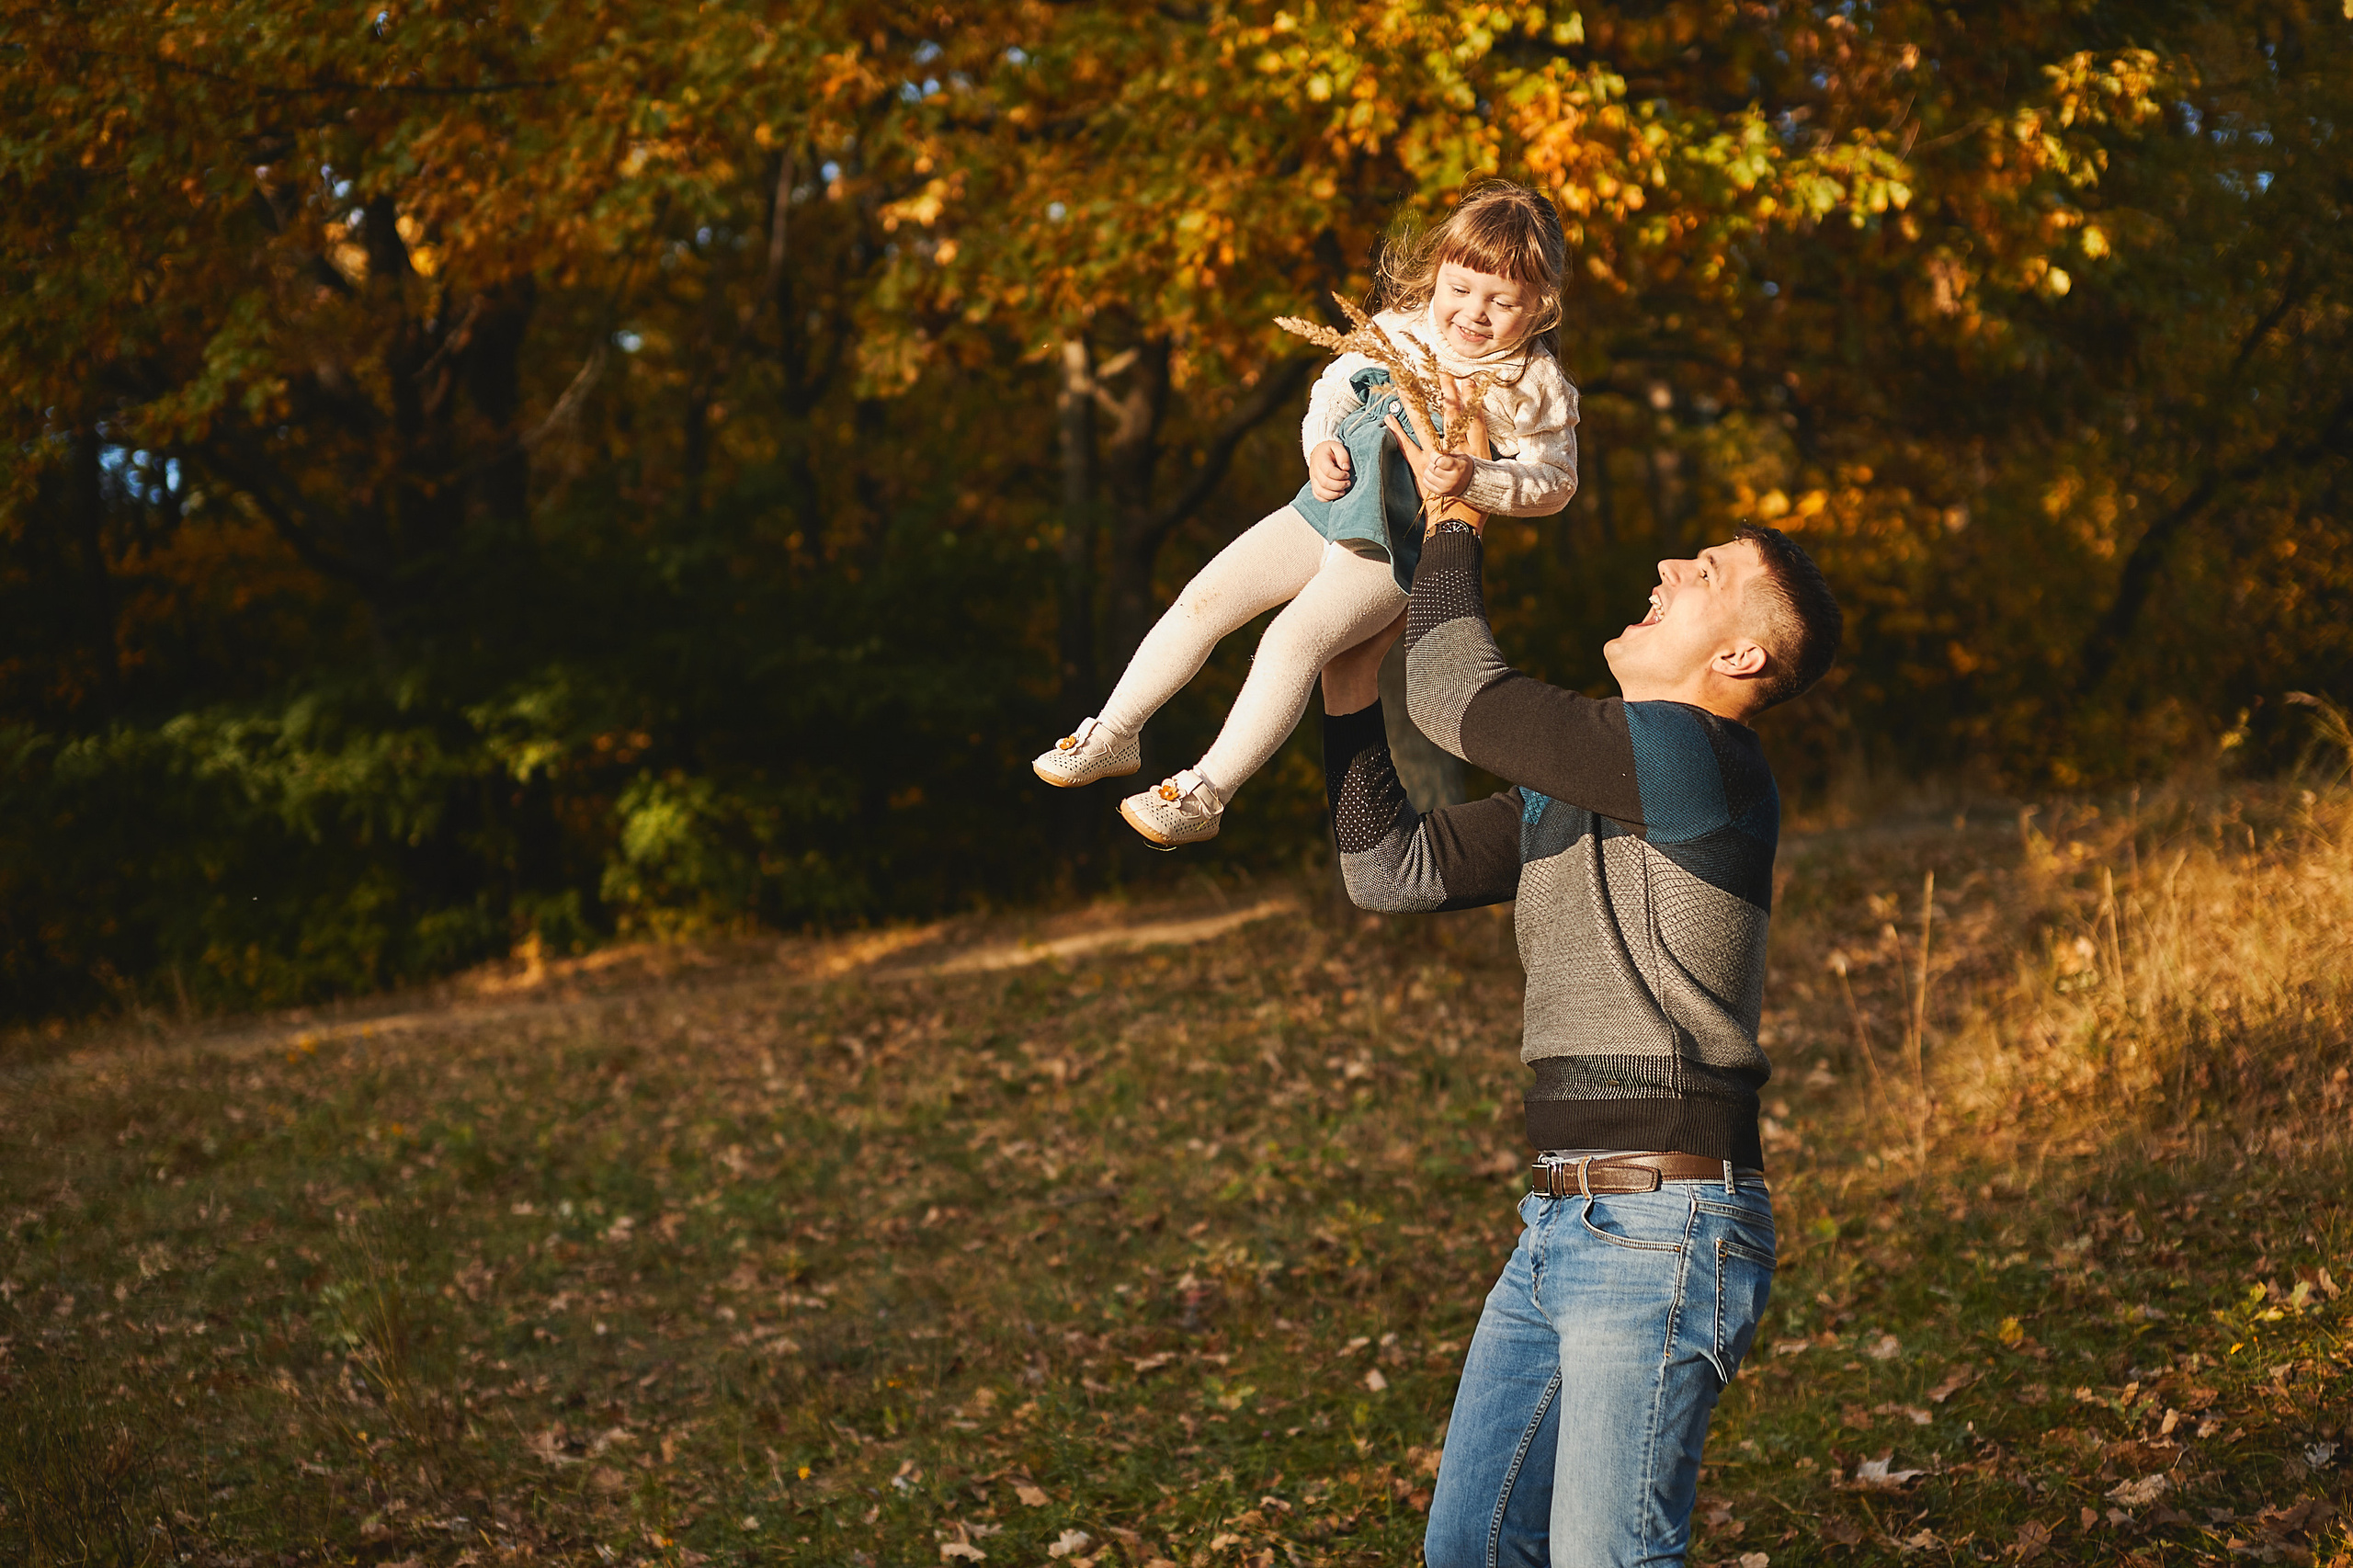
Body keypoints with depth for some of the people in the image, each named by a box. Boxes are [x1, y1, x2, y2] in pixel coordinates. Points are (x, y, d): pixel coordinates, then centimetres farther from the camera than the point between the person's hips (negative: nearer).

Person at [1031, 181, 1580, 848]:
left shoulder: (1537, 388, -10)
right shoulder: (1398, 330, 3)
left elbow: (1553, 481, -9)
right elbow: (1334, 388, 15)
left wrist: (1473, 480, -25)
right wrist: (1321, 446, -6)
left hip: (1393, 549, -5)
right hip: (1326, 506, 5)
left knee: (1293, 639, -23)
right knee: (1203, 601, -2)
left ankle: (1206, 795, -14)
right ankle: (1113, 737, 12)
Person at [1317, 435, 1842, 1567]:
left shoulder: (1696, 756, -13)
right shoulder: (1567, 785, 16)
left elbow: (1458, 698, -14)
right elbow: (1391, 870, 17)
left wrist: (1452, 513, -1)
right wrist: (1350, 701, 11)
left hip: (1663, 1229, -9)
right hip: (1562, 1223, 9)